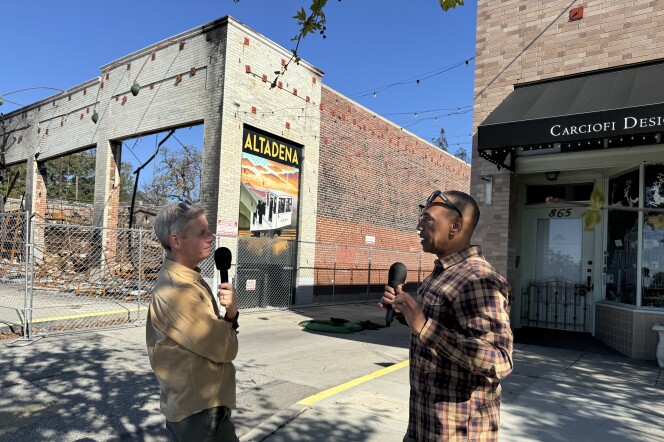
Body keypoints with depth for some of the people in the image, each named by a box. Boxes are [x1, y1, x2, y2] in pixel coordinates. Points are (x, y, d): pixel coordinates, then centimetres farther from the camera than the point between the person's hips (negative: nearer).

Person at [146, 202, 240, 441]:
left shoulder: (191, 281, 6)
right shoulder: (177, 290, -25)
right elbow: (226, 348, -22)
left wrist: (230, 313, -12)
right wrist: (230, 316, -4)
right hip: (199, 413, -9)